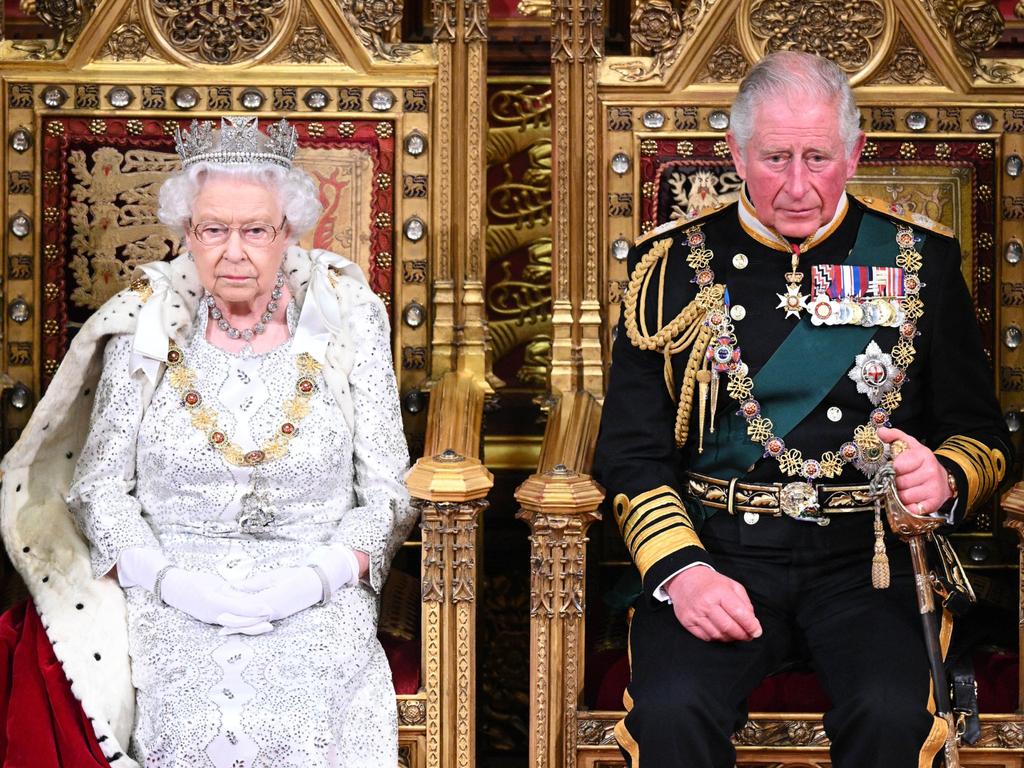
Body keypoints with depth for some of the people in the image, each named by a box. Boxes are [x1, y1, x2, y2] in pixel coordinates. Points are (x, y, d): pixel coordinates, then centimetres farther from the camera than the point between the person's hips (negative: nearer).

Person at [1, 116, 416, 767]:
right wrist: (168, 579, -12)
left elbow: (388, 493, 4)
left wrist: (317, 576, -13)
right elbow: (97, 486, 5)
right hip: (174, 603, 0)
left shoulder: (346, 321, 2)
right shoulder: (148, 326, 3)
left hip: (317, 607, 0)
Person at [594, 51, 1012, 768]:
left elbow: (982, 432, 13)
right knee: (670, 710, -28)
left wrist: (946, 480, -12)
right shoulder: (676, 263, 6)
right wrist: (680, 568, -13)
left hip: (867, 555, 0)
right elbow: (632, 451, 4)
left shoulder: (918, 257, 8)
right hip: (717, 548, 0)